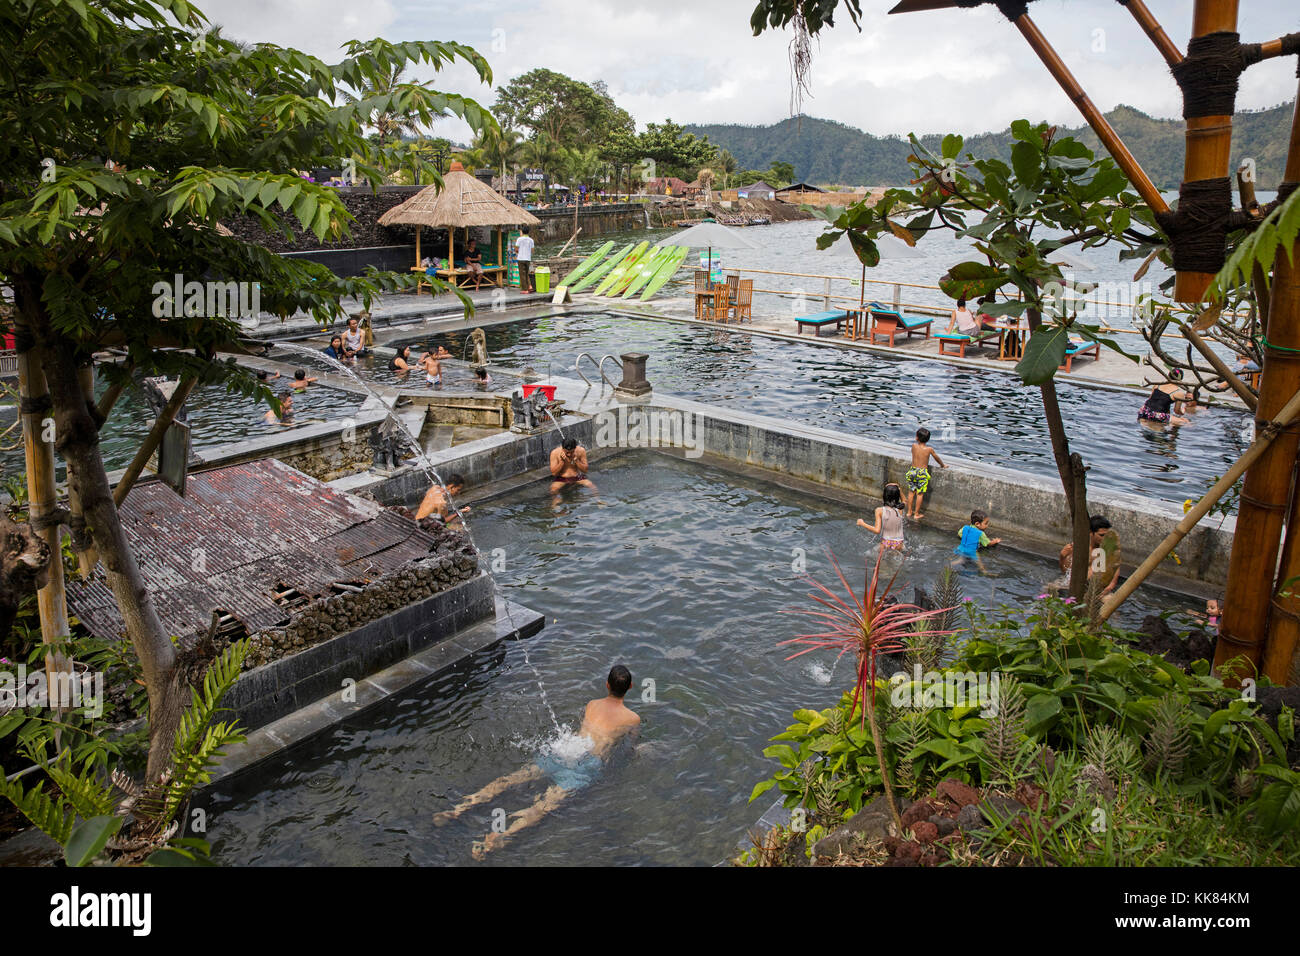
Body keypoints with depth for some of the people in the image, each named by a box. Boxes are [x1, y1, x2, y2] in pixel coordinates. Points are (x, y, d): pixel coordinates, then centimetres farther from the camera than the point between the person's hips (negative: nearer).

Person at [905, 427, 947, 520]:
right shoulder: (929, 449, -7)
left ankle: (909, 512, 21)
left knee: (911, 492, 13)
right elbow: (937, 458, 10)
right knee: (920, 494, 5)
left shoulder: (914, 446, -5)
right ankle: (916, 514, 10)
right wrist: (943, 465, 28)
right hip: (922, 472, -2)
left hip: (912, 471, 2)